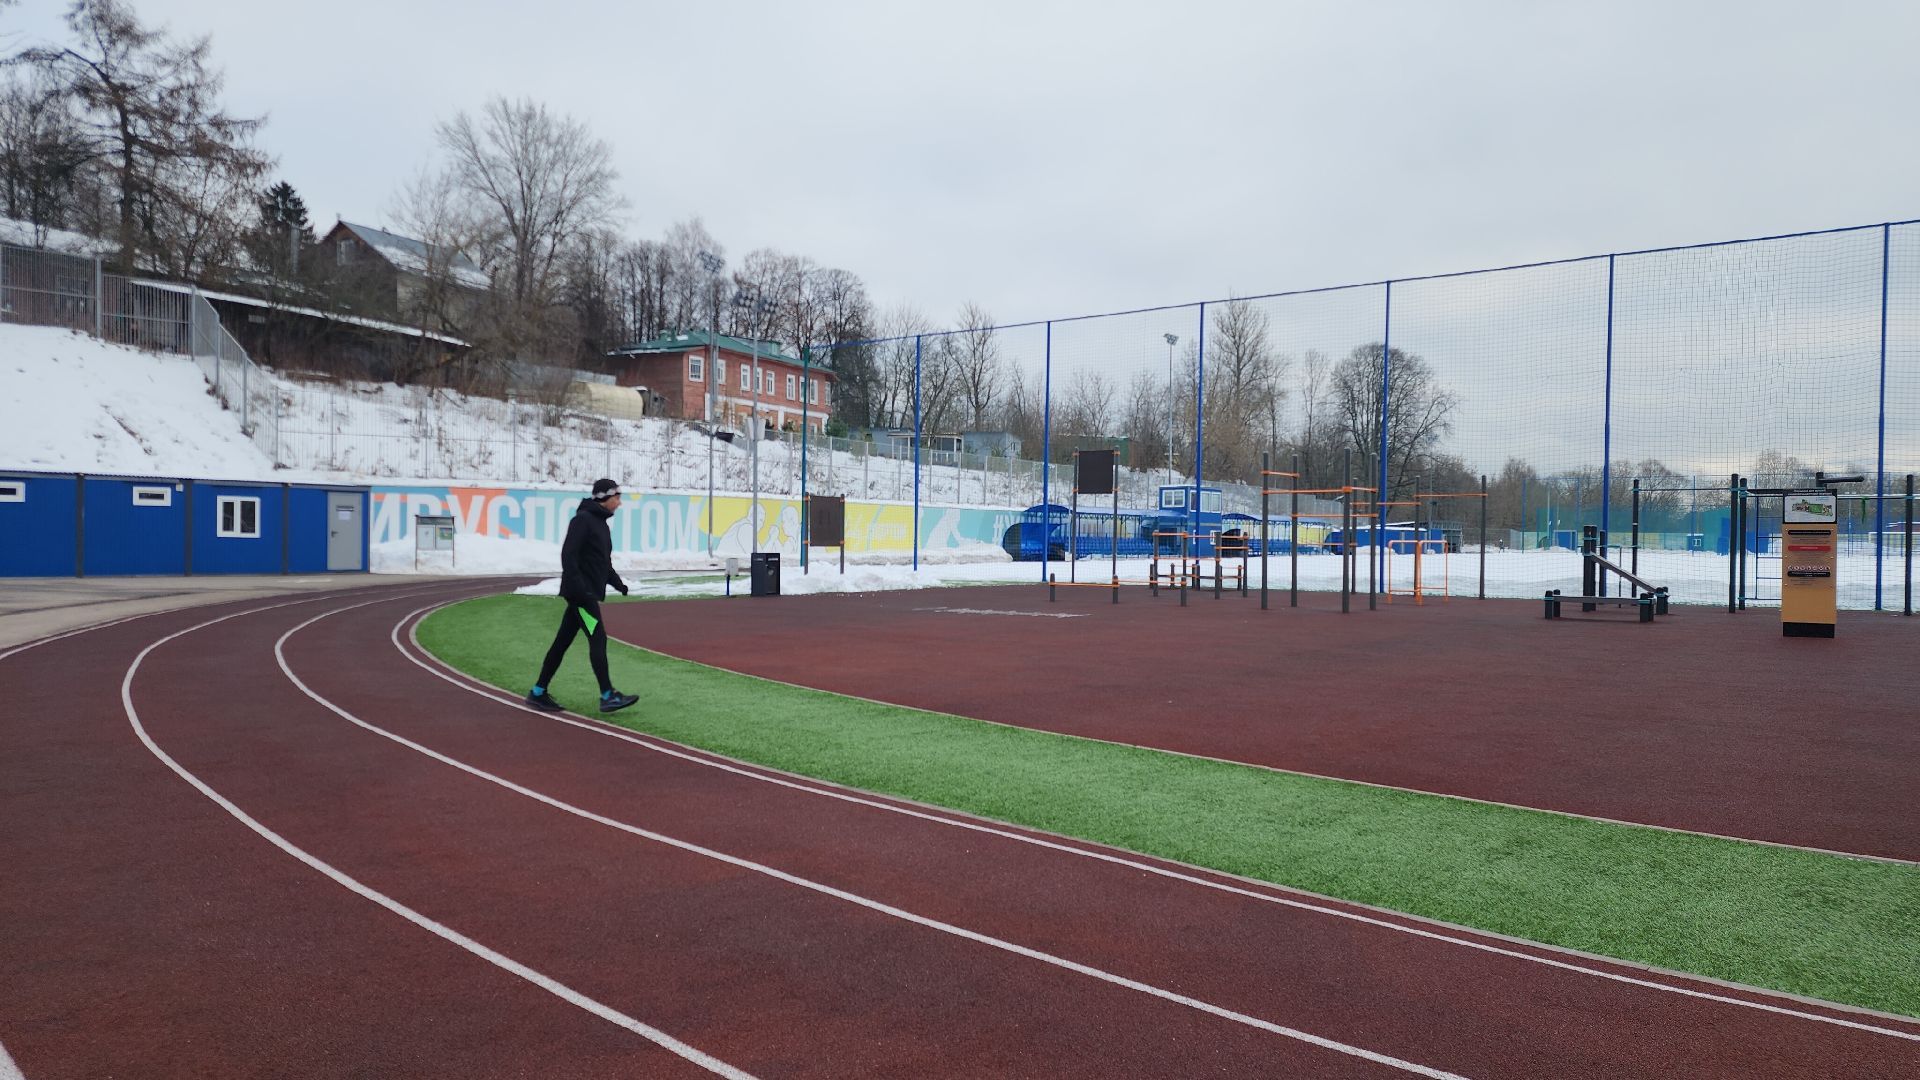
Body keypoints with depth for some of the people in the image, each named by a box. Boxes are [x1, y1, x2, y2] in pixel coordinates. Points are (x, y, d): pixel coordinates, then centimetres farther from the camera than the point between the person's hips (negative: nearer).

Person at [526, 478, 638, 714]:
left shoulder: (601, 522, 19)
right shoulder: (583, 519, -11)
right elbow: (568, 555, -19)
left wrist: (618, 583, 13)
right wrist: (578, 588, -25)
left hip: (589, 594, 10)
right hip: (581, 593, -10)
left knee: (563, 641, 12)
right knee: (598, 639, -10)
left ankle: (538, 692, 18)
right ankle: (608, 697, -9)